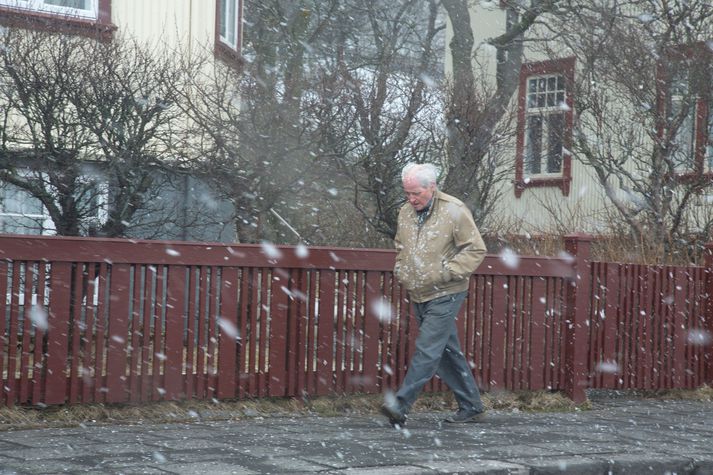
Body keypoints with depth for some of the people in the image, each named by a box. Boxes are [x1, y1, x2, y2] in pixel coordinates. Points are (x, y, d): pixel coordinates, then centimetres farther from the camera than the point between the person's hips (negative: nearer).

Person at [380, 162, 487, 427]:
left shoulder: (454, 211, -12)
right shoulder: (406, 212, 9)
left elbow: (476, 250, -12)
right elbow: (400, 247, 25)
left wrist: (446, 272, -19)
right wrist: (400, 270, 7)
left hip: (444, 296, -7)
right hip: (418, 296, 7)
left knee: (427, 350, -12)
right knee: (448, 352, 12)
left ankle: (401, 405, -15)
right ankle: (471, 407, 20)